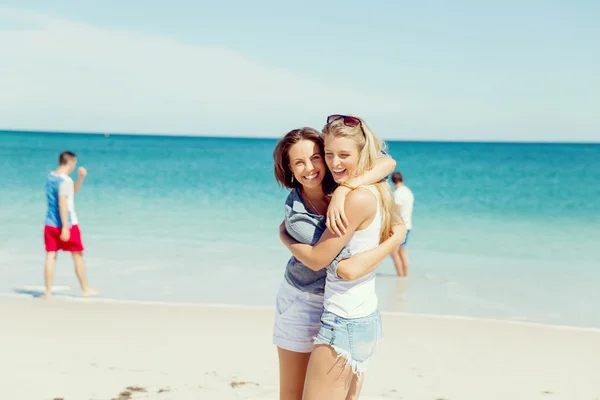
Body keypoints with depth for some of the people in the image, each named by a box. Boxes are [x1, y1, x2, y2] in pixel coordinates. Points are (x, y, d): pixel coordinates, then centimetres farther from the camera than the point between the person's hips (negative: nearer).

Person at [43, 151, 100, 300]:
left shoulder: (51, 176, 10)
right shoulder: (65, 180, -17)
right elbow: (63, 204, -23)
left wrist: (81, 177, 10)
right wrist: (65, 228, -22)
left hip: (50, 224, 7)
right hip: (67, 224, -7)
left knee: (51, 257, 4)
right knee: (78, 256, 7)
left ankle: (48, 292, 2)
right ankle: (85, 289, 17)